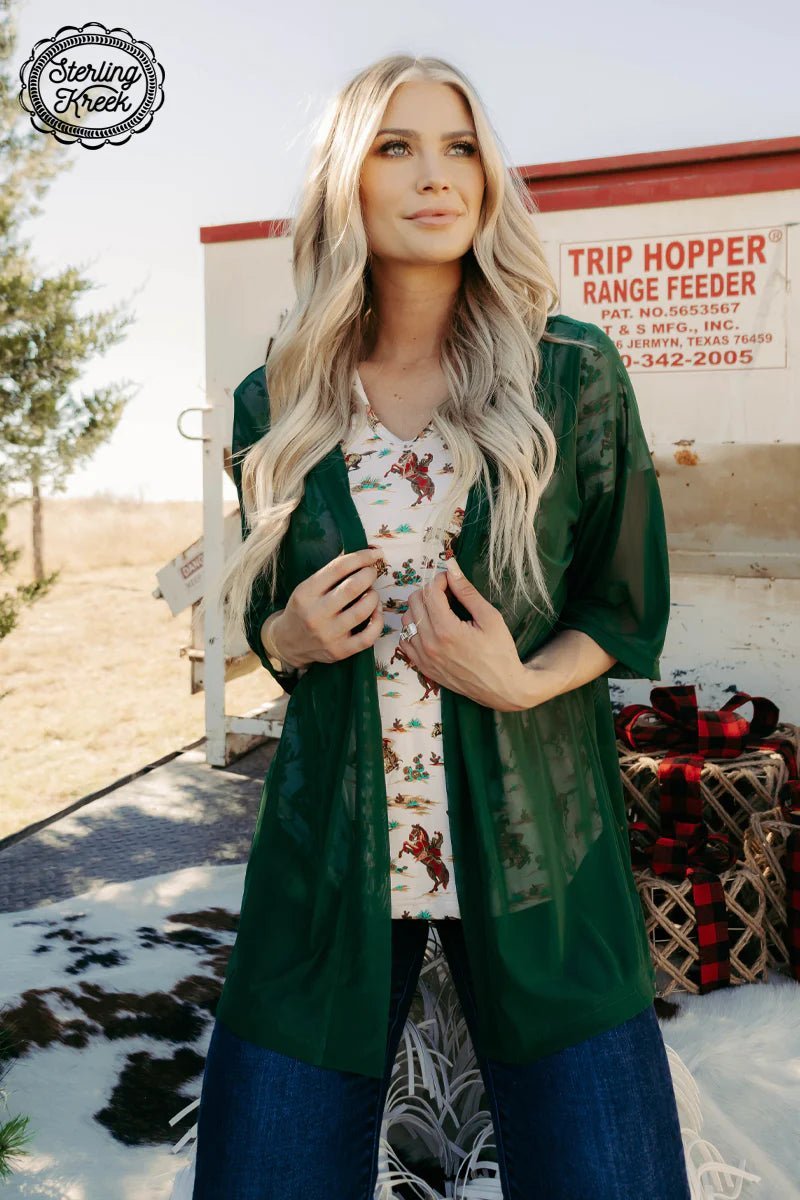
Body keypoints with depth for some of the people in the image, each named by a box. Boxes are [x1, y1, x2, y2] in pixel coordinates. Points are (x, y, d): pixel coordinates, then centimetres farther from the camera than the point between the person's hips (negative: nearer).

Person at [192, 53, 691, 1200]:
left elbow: (628, 610, 4)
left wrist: (519, 678, -14)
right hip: (330, 848, 2)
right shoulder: (274, 404, 5)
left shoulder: (573, 374, -1)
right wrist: (292, 640, -7)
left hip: (533, 838, -1)